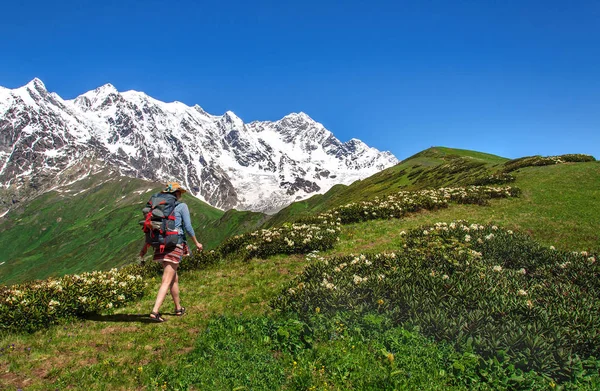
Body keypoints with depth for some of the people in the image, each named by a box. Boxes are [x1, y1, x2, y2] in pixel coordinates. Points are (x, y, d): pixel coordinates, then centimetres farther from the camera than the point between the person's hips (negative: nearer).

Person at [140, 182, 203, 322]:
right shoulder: (182, 206, -2)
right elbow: (188, 228, -7)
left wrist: (145, 247, 16)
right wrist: (196, 243, 6)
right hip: (175, 246, -6)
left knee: (174, 278, 20)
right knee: (167, 281, -7)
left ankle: (178, 308, 31)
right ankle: (155, 311, -16)